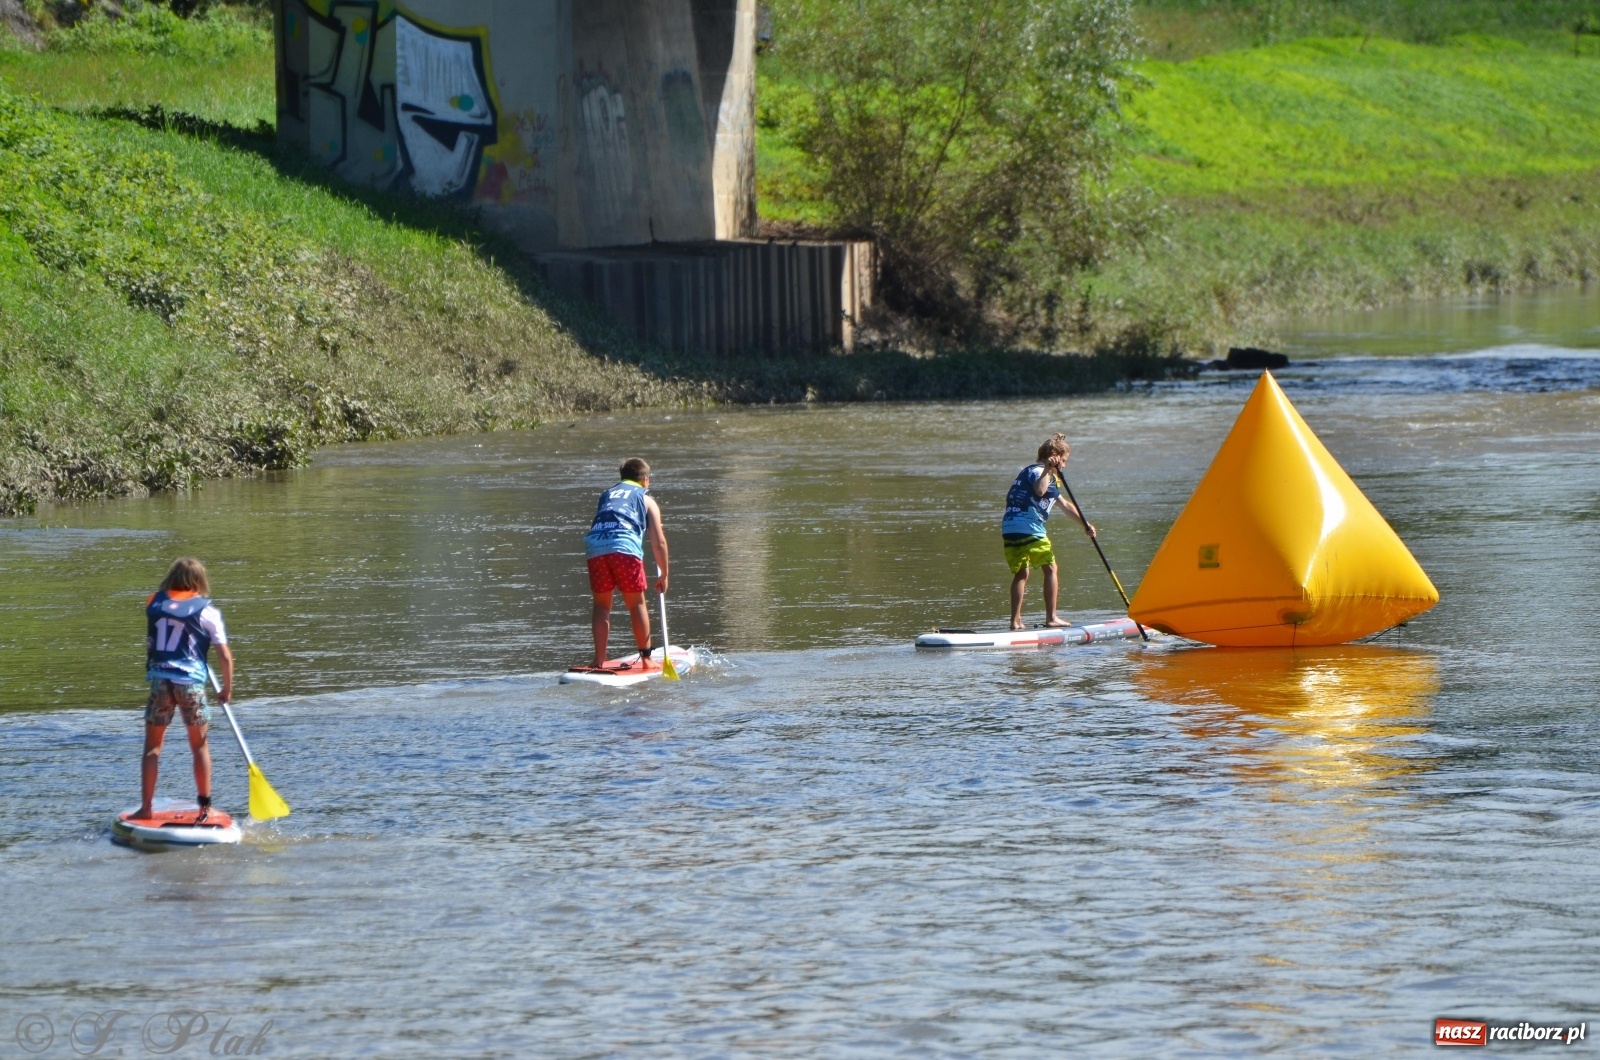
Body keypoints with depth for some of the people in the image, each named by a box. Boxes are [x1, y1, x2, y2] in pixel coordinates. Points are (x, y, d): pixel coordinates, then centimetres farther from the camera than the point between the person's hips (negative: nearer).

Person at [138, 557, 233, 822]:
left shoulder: (154, 604, 9)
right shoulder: (207, 611, 1)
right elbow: (225, 656, 2)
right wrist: (227, 689, 13)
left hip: (159, 679, 1)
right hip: (191, 681, -1)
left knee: (153, 745, 9)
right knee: (199, 745, 12)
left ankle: (146, 807, 5)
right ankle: (205, 806, 13)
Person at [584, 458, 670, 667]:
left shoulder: (606, 495, 34)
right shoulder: (646, 499, 22)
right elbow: (659, 542, 19)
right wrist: (663, 575, 26)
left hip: (595, 547, 3)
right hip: (625, 546, -3)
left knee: (602, 604, 12)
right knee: (636, 603, 10)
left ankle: (599, 661, 9)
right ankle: (646, 658, 13)